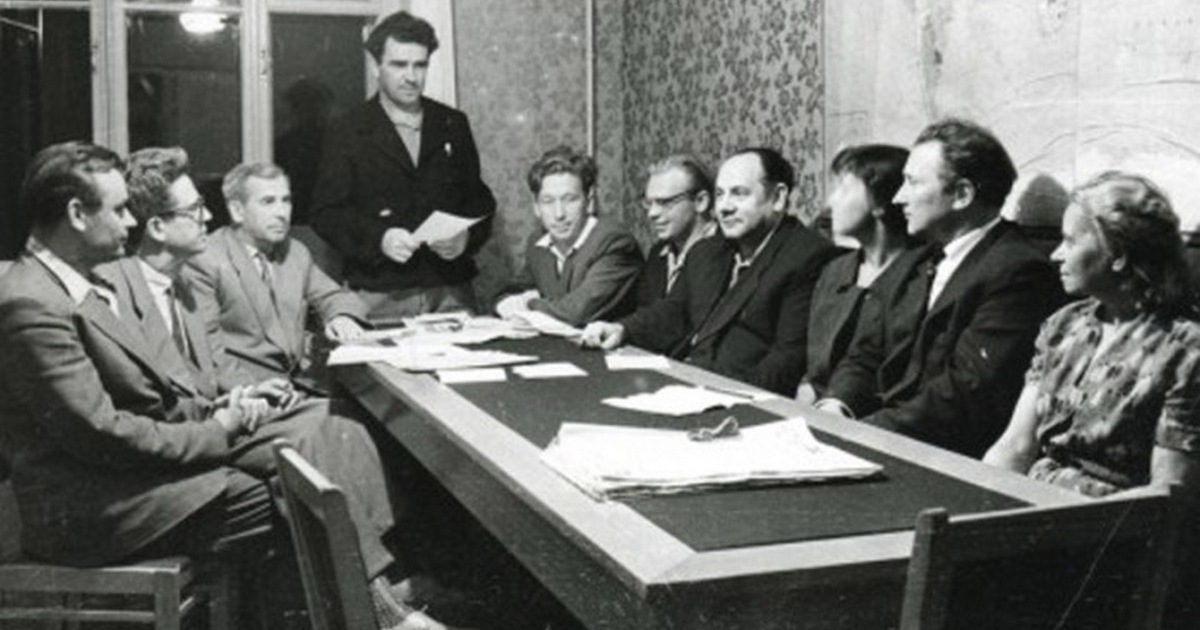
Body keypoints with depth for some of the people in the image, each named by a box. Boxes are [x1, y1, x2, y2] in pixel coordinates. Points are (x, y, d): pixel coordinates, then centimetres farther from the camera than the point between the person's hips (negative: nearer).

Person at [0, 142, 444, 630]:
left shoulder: (97, 280, 10)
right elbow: (101, 433, -21)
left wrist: (211, 409, -1)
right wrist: (216, 433, -12)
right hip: (90, 507, -9)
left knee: (337, 439, -5)